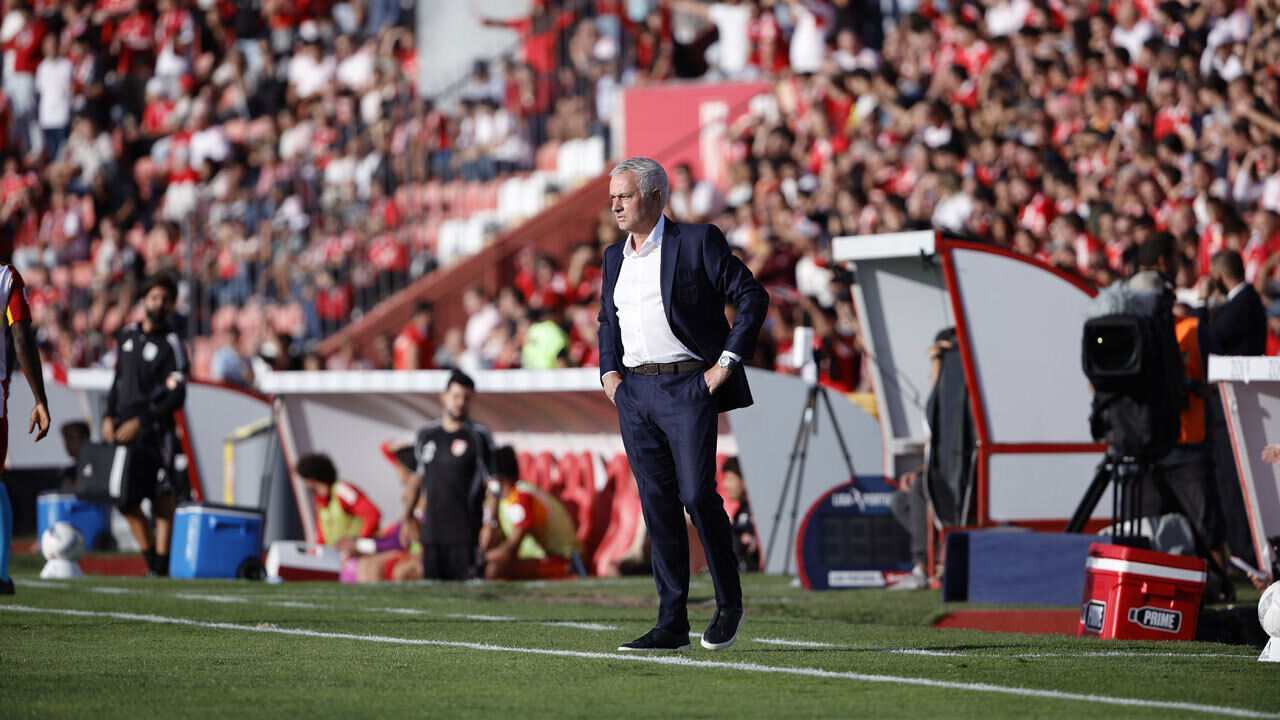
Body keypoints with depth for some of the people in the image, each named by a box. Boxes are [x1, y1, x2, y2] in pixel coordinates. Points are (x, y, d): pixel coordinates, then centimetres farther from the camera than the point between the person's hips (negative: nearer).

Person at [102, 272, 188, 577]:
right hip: (123, 429, 7)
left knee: (161, 498, -9)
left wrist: (140, 422, -17)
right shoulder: (127, 335, 15)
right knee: (124, 499, 6)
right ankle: (152, 559, 17)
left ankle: (161, 565, -7)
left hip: (154, 431, -7)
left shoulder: (171, 345, -5)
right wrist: (109, 417, 10)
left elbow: (176, 397, -11)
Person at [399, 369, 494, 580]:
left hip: (465, 532, -5)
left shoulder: (479, 436, -1)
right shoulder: (426, 434, 13)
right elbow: (416, 478, 22)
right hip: (432, 530, 5)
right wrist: (408, 518, 20)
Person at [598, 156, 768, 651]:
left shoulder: (697, 242, -4)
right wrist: (609, 372, 12)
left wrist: (727, 362, -10)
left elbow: (753, 297, -5)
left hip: (689, 386, -6)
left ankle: (729, 601, 5)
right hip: (634, 391, 6)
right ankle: (672, 625, 5)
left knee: (697, 495, -14)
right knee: (658, 505, 3)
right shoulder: (615, 257, 15)